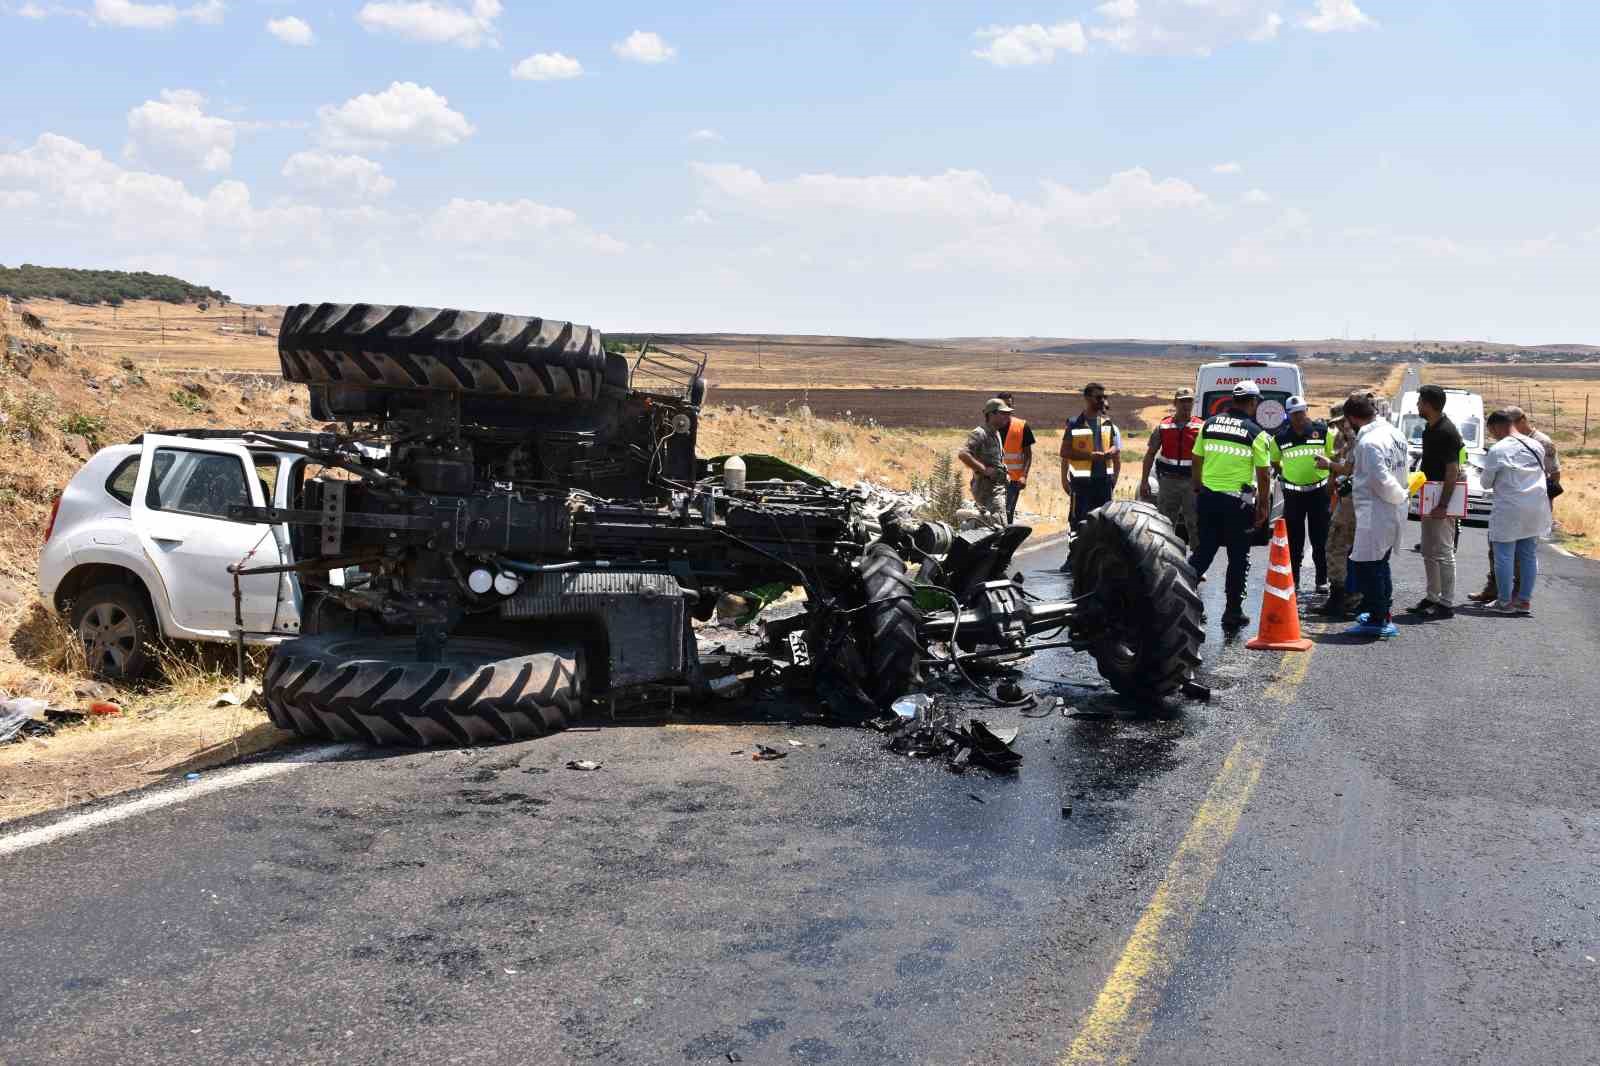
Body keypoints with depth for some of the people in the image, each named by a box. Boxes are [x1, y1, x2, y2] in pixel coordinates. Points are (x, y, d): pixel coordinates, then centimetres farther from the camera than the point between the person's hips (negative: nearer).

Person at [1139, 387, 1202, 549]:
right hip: (1168, 480, 2)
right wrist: (1144, 481, 3)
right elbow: (1150, 454, 9)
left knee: (1194, 523, 2)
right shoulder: (1163, 426, 5)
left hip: (1192, 481, -2)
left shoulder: (1200, 427, 0)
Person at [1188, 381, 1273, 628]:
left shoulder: (1209, 424, 4)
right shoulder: (1257, 434, -8)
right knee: (1238, 557, 7)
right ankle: (1233, 612, 12)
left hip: (1208, 497, 4)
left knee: (1204, 550, 17)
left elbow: (1196, 463, 10)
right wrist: (1263, 506, 4)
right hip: (1238, 501, -4)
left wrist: (1198, 491, 21)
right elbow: (1264, 475, -6)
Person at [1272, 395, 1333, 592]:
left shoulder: (1322, 430, -4)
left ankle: (1322, 580, 13)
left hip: (1318, 490, -1)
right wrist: (1284, 473, 5)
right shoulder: (1281, 436, 1)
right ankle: (1293, 580, 17)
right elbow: (1275, 461, 16)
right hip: (1293, 492, 1)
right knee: (1294, 540, 7)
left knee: (1320, 539, 4)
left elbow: (1334, 456, 6)